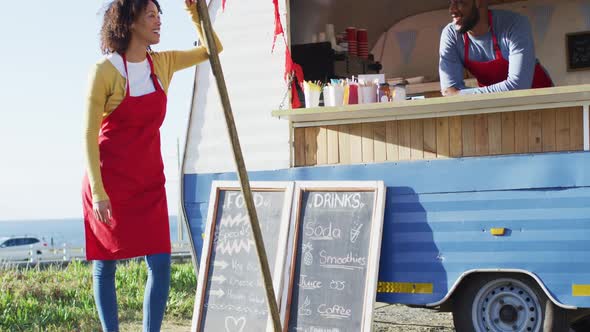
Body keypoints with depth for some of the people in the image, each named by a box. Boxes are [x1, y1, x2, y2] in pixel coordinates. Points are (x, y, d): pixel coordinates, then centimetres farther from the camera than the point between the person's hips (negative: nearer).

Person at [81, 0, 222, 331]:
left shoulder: (162, 63, 4)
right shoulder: (105, 70, -12)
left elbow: (212, 49, 16)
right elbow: (89, 135, -11)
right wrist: (98, 192, -16)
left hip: (149, 181, 5)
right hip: (110, 180, -5)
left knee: (160, 263, -1)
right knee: (105, 265, 5)